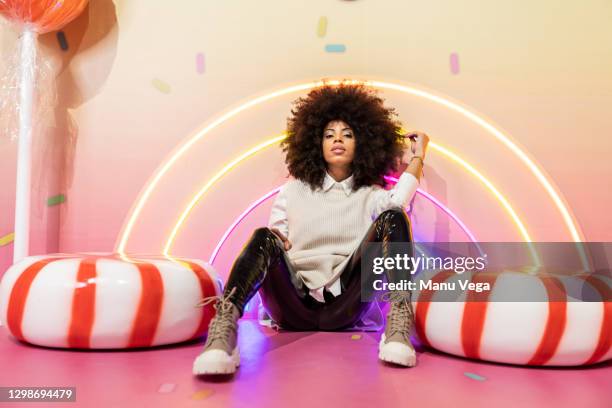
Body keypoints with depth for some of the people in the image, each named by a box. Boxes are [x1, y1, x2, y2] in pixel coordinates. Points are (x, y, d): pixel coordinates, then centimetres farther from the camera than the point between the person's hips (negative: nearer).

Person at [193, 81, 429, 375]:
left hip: (345, 309, 0)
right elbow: (274, 239, 13)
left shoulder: (370, 195, 14)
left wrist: (417, 157, -1)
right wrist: (276, 242, -11)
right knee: (264, 238, -28)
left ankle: (398, 328, -32)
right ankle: (223, 332, -49)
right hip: (294, 309, 1)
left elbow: (399, 202, -10)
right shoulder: (294, 190, 18)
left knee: (392, 218, -18)